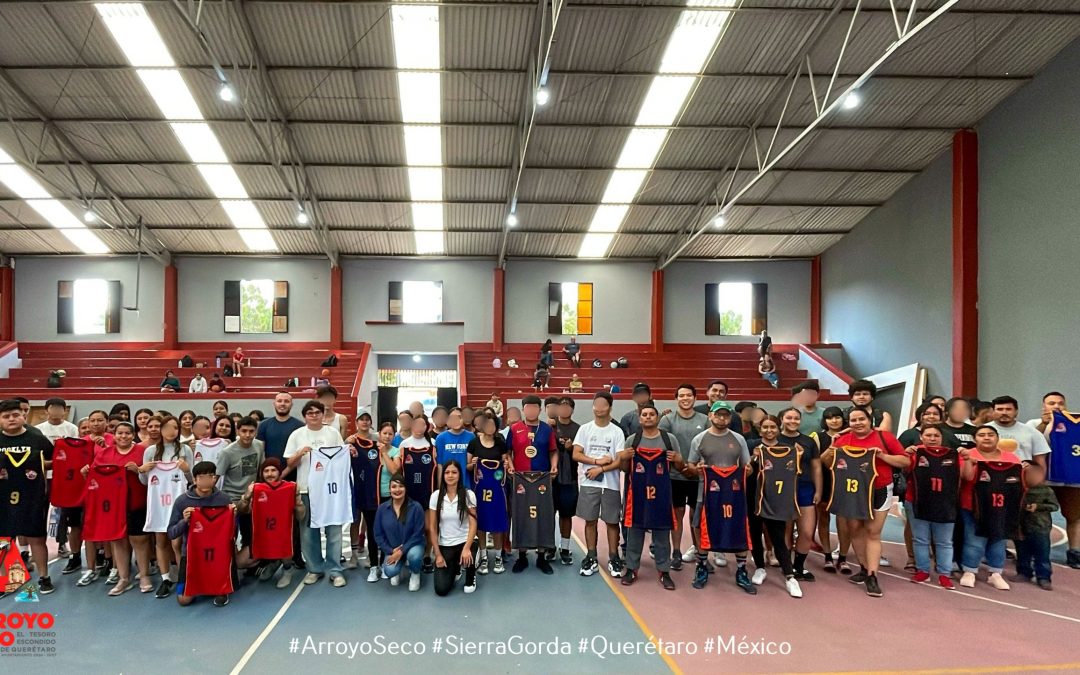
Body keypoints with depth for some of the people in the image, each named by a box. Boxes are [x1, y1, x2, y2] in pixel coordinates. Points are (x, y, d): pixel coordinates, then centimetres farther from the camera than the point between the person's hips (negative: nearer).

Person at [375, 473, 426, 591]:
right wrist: (391, 551, -13)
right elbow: (378, 534, -1)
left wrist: (401, 551, -21)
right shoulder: (382, 508, -5)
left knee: (414, 556, -36)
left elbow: (418, 534, -13)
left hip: (412, 545, -1)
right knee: (390, 571, -27)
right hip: (392, 549, 2)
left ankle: (415, 574, 2)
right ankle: (397, 571, 14)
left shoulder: (416, 507, -14)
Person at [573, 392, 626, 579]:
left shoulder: (617, 431, -1)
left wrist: (600, 469, -15)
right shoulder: (585, 429, 2)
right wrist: (598, 461, -13)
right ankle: (591, 559, 17)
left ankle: (614, 559, 17)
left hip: (610, 484, -1)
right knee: (590, 521, 7)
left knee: (612, 521, 6)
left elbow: (620, 461, -5)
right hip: (588, 483, 1)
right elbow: (576, 455, -3)